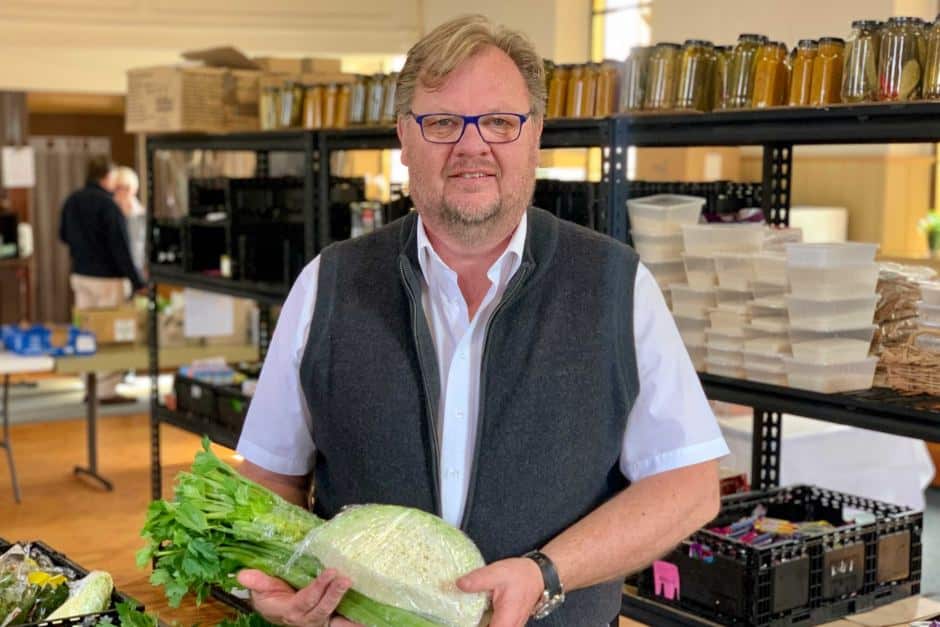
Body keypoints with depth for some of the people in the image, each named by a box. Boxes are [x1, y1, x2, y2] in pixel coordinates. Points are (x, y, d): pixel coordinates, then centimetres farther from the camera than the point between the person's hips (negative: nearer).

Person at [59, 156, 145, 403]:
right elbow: (120, 249, -19)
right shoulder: (107, 205, -17)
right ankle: (106, 390, -1)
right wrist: (138, 283, -16)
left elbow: (63, 236, 20)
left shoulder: (72, 201, 7)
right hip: (108, 278, -8)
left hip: (80, 275, 8)